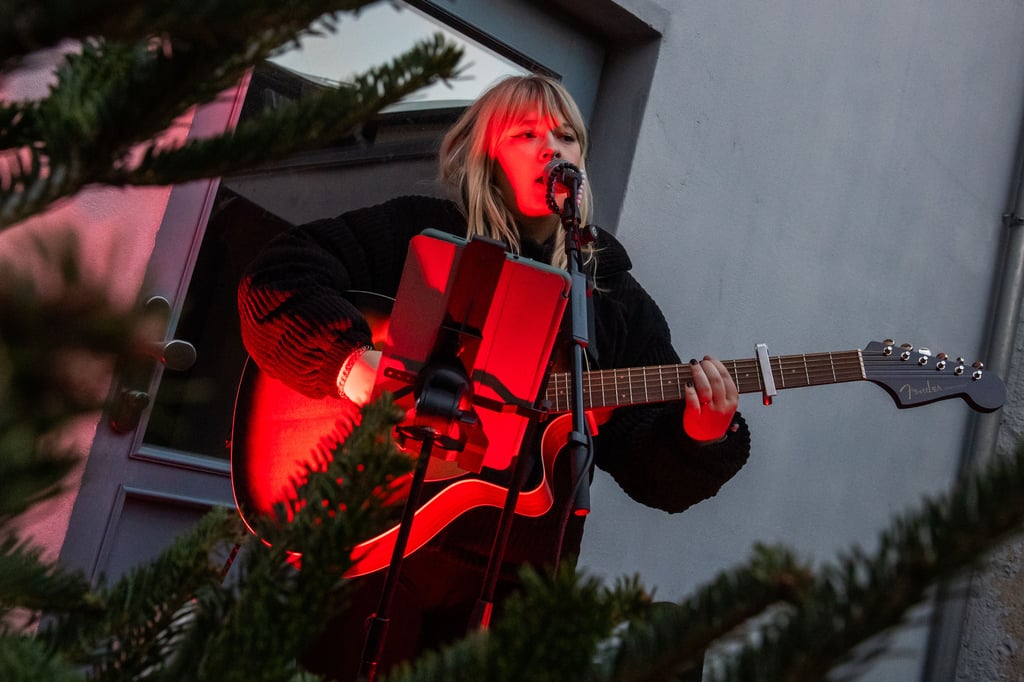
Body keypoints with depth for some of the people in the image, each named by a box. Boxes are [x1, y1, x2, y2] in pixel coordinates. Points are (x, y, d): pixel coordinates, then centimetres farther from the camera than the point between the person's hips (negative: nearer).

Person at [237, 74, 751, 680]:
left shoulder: (620, 303, 9)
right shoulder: (419, 233, 3)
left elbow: (654, 474, 5)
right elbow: (276, 278, -7)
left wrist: (703, 437, -17)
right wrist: (353, 362, -22)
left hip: (511, 582, 2)